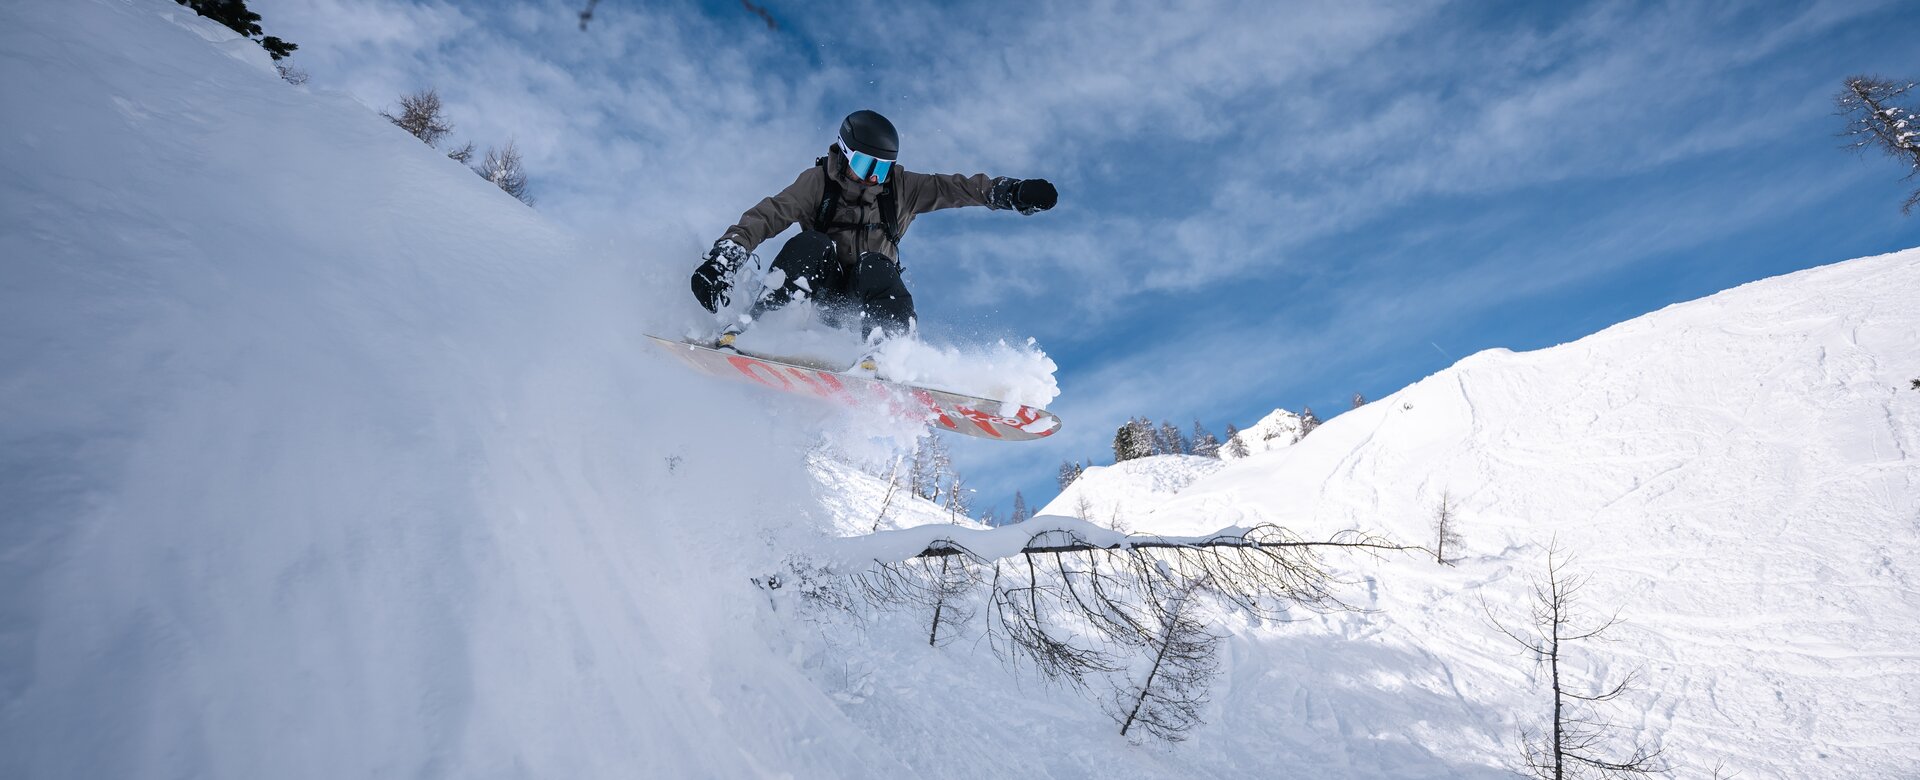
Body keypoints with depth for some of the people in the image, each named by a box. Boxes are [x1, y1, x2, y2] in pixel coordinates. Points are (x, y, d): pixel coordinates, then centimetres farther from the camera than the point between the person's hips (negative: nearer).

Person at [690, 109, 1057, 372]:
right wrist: (722, 260, -24)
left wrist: (1013, 192, -13)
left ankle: (872, 358, -52)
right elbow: (767, 215, -10)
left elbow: (955, 187, 1)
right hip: (820, 291, -1)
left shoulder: (900, 188, 7)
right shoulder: (818, 182, 0)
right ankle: (738, 329, -37)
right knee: (811, 244, -30)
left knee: (876, 266, -31)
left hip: (871, 298, 2)